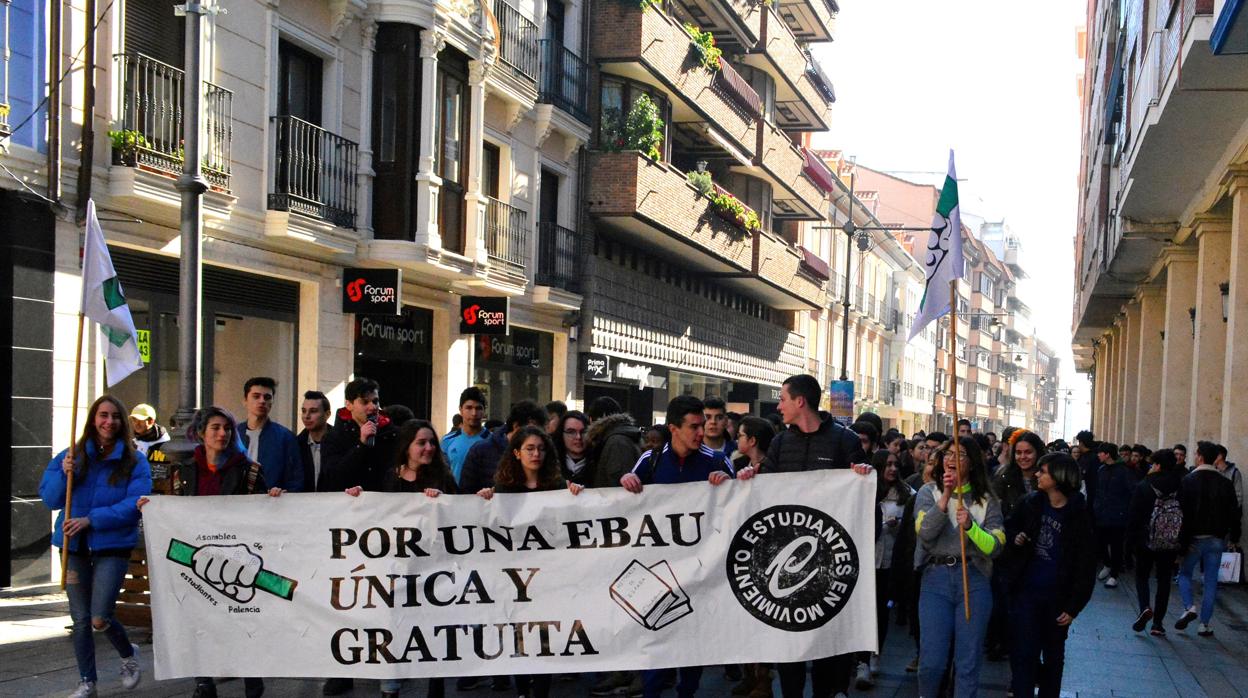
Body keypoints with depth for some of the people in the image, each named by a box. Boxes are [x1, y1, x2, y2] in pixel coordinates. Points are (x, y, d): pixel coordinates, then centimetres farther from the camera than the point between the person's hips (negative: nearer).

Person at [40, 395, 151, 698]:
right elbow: (49, 499, 5)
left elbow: (136, 504, -12)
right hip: (74, 547, 3)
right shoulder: (71, 456, 6)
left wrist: (91, 519, -19)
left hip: (113, 546, -3)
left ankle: (129, 655, 24)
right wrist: (64, 474, -14)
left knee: (100, 619, -7)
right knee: (80, 619, 8)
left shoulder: (134, 461, -3)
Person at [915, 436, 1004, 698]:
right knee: (931, 661, -2)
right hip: (936, 578, -1)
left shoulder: (986, 499, 6)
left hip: (974, 581, 1)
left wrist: (970, 526, -19)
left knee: (968, 662, 4)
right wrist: (946, 497, -19)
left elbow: (995, 547, -3)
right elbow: (925, 534, -11)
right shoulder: (929, 492, 5)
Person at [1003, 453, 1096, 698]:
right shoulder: (1030, 503, -2)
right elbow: (1009, 527, 17)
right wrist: (1014, 538, -7)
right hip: (1025, 590, 1)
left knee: (1053, 655, 16)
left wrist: (1074, 606, -12)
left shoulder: (1078, 515, -11)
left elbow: (1085, 565, -9)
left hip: (1057, 596, -1)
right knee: (1023, 653, -4)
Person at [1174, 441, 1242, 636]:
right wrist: (1235, 538, 15)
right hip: (1217, 539, 3)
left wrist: (1180, 539, -6)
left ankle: (1189, 607, -8)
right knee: (1211, 581, 7)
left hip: (1193, 539, -3)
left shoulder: (1188, 481, -9)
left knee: (1184, 573, 15)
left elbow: (1181, 511, -11)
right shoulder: (1225, 483, 1)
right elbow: (1234, 513, 4)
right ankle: (1204, 624, 7)